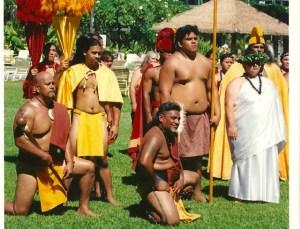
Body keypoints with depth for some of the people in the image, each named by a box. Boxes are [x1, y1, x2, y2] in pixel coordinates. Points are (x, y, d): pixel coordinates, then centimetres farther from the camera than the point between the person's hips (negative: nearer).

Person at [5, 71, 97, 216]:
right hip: (30, 164, -7)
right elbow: (19, 140, -23)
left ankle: (83, 208, 14)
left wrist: (69, 162, -1)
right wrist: (43, 155, -23)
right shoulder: (28, 110, -17)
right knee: (20, 212, -9)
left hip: (55, 160, 7)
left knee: (88, 167, 2)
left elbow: (65, 138, 10)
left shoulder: (59, 109, 5)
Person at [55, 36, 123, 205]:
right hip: (80, 117, -1)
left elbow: (112, 101, 5)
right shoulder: (74, 71, 1)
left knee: (102, 159, 5)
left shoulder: (106, 73, 5)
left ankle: (110, 196, 14)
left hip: (99, 119, 1)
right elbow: (66, 98, 5)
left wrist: (115, 124, 3)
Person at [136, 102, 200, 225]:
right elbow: (144, 162, -34)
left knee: (194, 177, 24)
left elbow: (176, 160, 22)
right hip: (152, 182, -10)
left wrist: (181, 179, 5)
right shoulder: (156, 135, -20)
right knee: (172, 221, -23)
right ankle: (149, 206, 5)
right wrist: (156, 184, -24)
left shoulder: (171, 135, 13)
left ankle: (170, 199, 10)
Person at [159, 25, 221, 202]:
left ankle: (197, 192, 22)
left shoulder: (205, 63, 13)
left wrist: (217, 113, 9)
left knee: (197, 156, 12)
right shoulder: (172, 63, -7)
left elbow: (212, 89, 18)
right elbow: (165, 92, -11)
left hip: (201, 117, 6)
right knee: (177, 156, -5)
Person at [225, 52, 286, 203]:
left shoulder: (268, 83, 16)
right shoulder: (237, 83, 1)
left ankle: (264, 194, 10)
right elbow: (229, 105, -8)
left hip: (267, 132, 5)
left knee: (266, 162, 3)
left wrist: (277, 131, 14)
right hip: (246, 132, -5)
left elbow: (276, 107, 19)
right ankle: (241, 194, 2)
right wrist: (231, 125, -18)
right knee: (246, 161, -4)